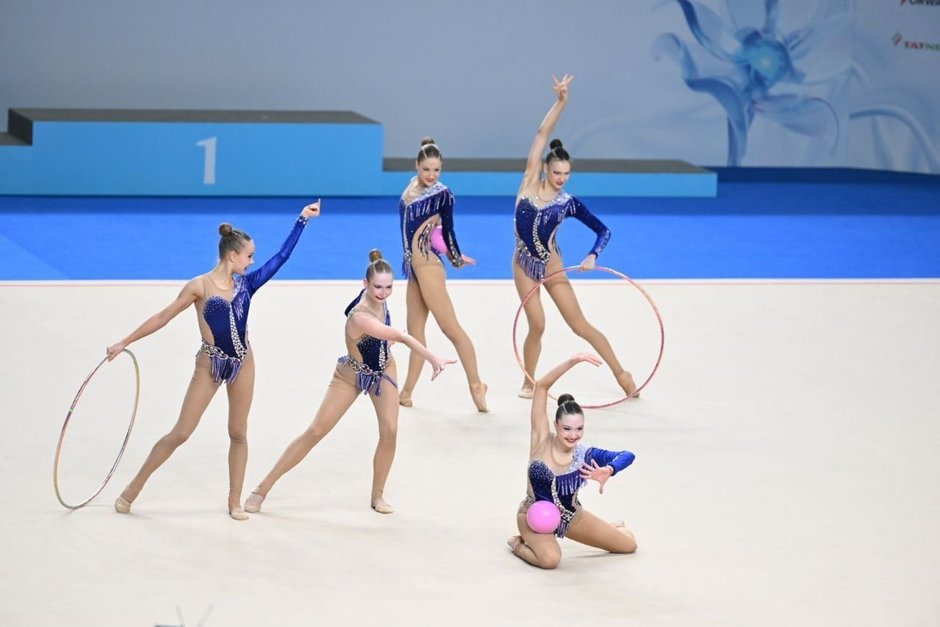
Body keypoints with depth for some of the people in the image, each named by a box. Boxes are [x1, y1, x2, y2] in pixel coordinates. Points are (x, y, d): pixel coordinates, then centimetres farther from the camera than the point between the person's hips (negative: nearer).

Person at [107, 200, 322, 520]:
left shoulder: (245, 283, 1)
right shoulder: (200, 286, -13)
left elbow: (281, 256, 4)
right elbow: (162, 317, -8)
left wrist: (302, 220, 0)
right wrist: (124, 343, -7)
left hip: (242, 362, 4)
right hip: (211, 365, -4)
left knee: (239, 433, 9)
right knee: (180, 433, -2)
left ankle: (235, 501, 18)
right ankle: (132, 490, 8)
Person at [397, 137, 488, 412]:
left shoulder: (442, 193, -9)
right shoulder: (412, 187, 10)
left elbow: (447, 230, -1)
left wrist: (456, 258, 12)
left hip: (427, 264, -7)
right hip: (413, 265, 7)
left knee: (450, 327, -6)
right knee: (415, 331, 10)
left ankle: (476, 384, -1)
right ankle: (407, 392, 13)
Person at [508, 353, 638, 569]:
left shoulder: (585, 456, -19)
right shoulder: (542, 440, -24)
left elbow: (627, 456, -30)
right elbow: (542, 386, -31)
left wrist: (608, 471, -50)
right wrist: (573, 361, -40)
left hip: (570, 517, 3)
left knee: (629, 545, 9)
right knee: (550, 559, -34)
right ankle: (518, 544, -1)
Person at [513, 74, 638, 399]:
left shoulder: (569, 203, -7)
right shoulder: (530, 181, -6)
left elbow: (603, 230, -1)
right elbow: (542, 134, -11)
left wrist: (592, 256, -18)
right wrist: (561, 102, -19)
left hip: (551, 265, -1)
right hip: (524, 264, 1)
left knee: (580, 325, 0)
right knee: (537, 326, -4)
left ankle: (621, 372, 9)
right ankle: (528, 383, 14)